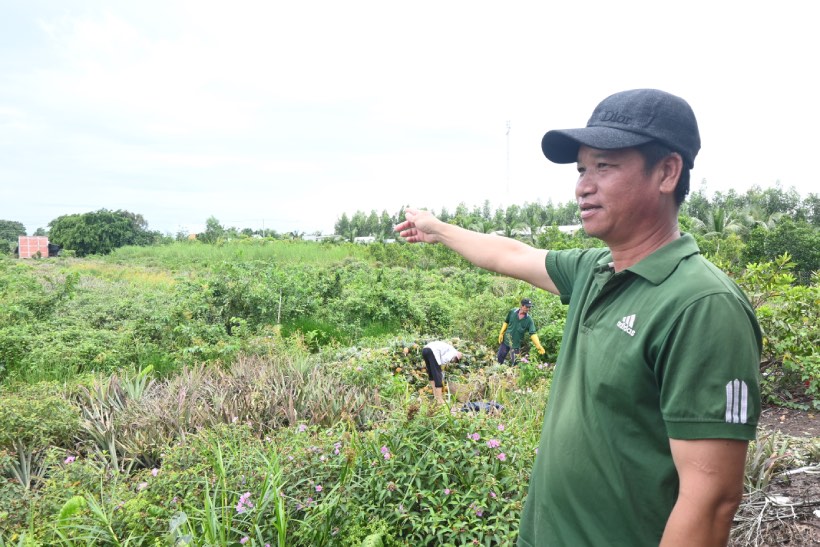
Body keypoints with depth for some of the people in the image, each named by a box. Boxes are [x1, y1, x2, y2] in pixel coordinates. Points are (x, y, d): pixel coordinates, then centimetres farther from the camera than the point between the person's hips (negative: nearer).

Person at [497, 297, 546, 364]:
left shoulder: (529, 320, -15)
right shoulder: (512, 312, -11)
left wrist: (539, 346, -33)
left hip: (516, 344, -2)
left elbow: (533, 333, -22)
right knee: (499, 358, 16)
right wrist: (501, 333, 0)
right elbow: (506, 322, 4)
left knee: (514, 363, 6)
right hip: (506, 340, 2)